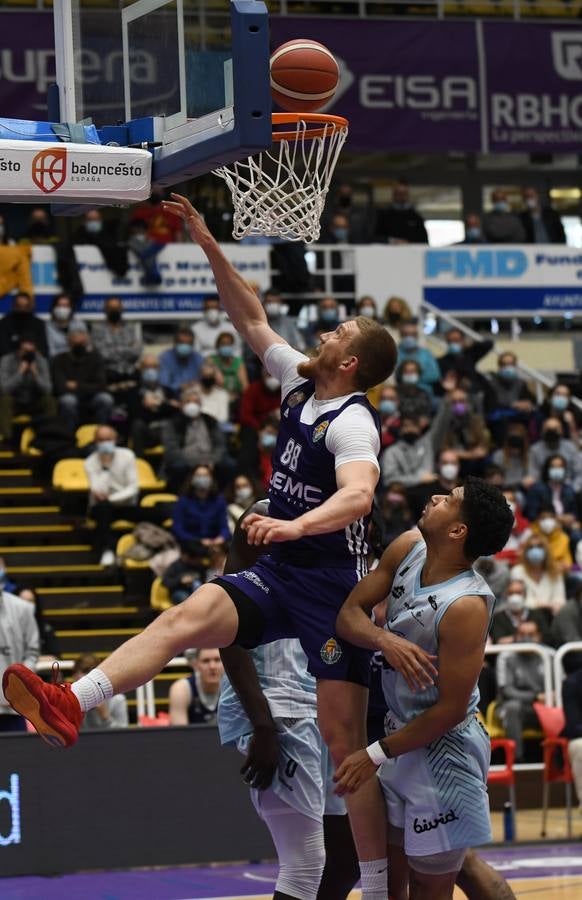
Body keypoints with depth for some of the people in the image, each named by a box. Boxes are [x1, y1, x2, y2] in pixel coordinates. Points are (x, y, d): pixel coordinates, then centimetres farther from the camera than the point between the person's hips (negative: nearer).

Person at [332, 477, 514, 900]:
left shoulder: (467, 606, -27)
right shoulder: (407, 549, -5)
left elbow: (450, 709, -23)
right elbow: (349, 613, -1)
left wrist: (377, 755, -17)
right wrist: (385, 639, -23)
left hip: (442, 749, -8)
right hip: (402, 734, 8)